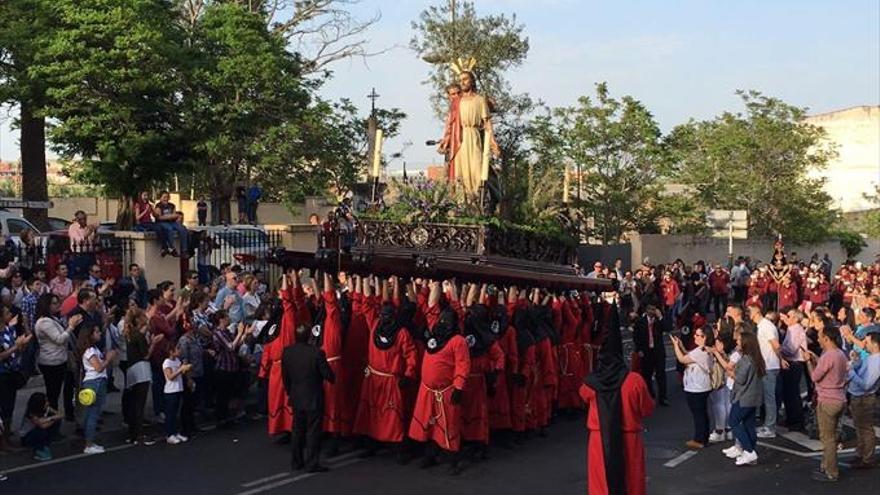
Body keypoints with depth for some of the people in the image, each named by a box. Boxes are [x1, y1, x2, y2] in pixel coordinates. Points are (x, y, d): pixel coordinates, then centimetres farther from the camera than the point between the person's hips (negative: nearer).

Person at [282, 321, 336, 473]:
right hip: (314, 399, -5)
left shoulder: (287, 352, -5)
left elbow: (285, 377, 5)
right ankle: (312, 464, 7)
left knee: (297, 430, 17)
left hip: (296, 398, 5)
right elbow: (328, 375, -13)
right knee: (313, 431, 4)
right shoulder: (317, 353, -20)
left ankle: (296, 462, 24)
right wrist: (332, 378, 10)